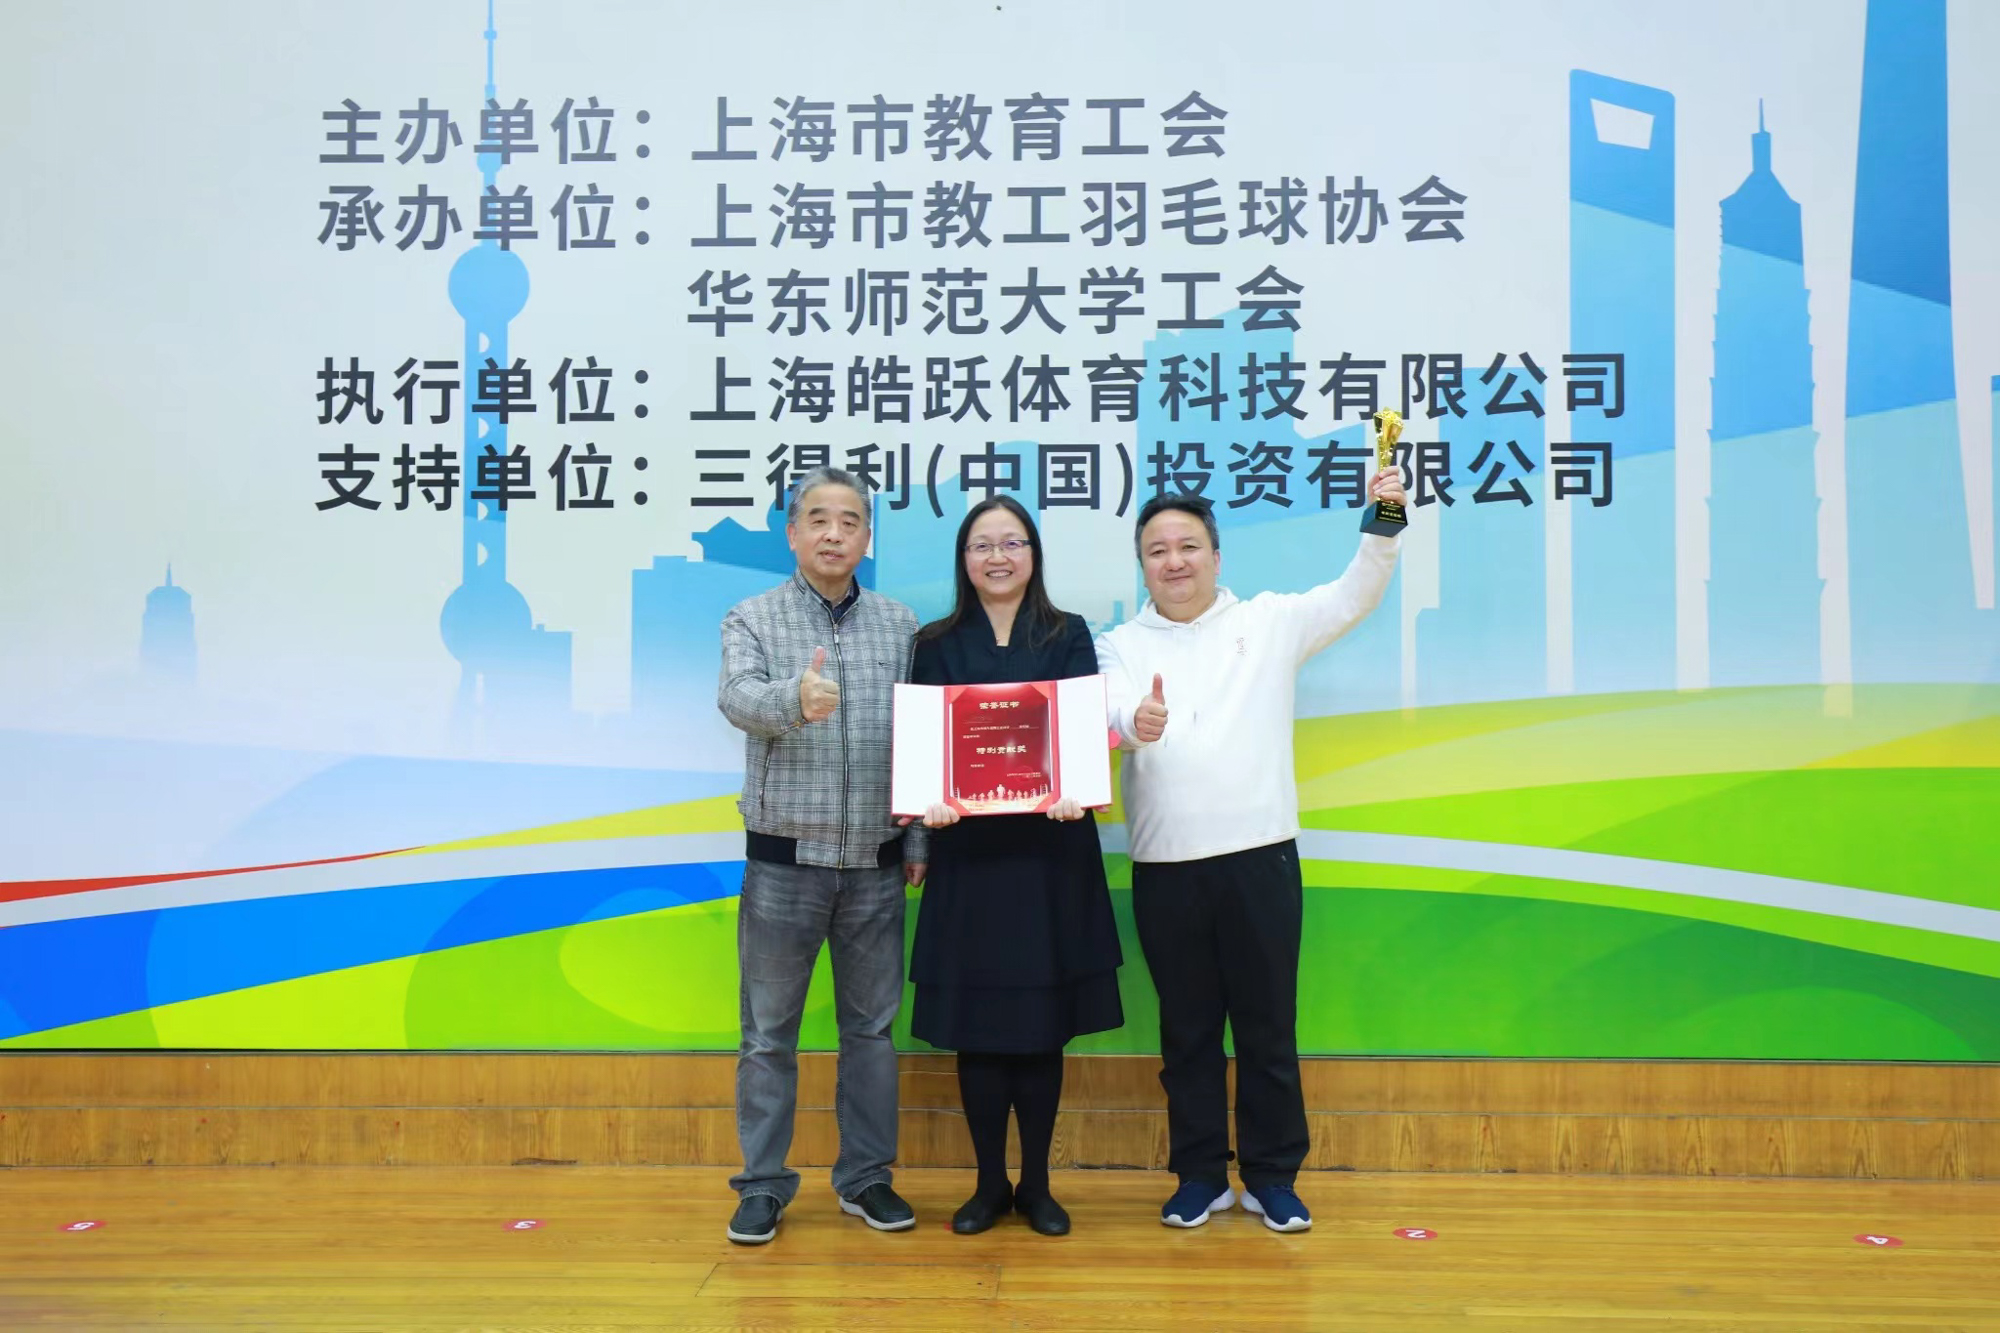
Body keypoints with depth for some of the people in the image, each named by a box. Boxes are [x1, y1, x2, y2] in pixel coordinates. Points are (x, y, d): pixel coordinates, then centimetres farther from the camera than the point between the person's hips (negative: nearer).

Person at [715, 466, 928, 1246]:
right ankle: (764, 1183, 20)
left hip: (875, 860, 2)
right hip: (785, 855, -2)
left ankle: (865, 1177, 25)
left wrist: (918, 841, 4)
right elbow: (739, 699, -21)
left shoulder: (900, 626, 6)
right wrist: (794, 699, -43)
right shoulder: (753, 619, -1)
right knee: (770, 1029, 7)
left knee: (871, 1024, 11)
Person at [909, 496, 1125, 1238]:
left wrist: (1074, 790, -25)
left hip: (1050, 850, 0)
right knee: (976, 1026, 4)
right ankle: (990, 1183, 21)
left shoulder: (1068, 636, 7)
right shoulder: (938, 645, 8)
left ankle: (1036, 1184, 21)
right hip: (968, 853, 1)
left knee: (1043, 1026, 5)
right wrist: (931, 799, -20)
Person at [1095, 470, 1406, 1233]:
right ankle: (1199, 1176, 24)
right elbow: (1108, 716, -11)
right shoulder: (1123, 646, 6)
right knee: (1187, 1031, 11)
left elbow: (1354, 597, 1)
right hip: (1164, 869, 1)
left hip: (1260, 857, 0)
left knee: (1268, 1027, 8)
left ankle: (1273, 1177, 22)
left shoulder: (1269, 621, 8)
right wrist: (1134, 721, -35)